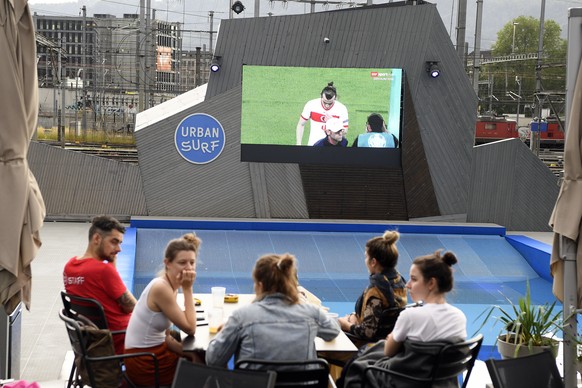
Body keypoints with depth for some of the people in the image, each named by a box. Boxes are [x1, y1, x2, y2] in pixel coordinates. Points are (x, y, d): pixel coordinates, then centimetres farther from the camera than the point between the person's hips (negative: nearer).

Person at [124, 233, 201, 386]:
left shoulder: (168, 286, 5)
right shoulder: (161, 288, -23)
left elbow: (165, 336, 6)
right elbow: (190, 328, -20)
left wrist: (188, 353, -6)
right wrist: (188, 289, -17)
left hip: (150, 354, 8)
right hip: (145, 363, -8)